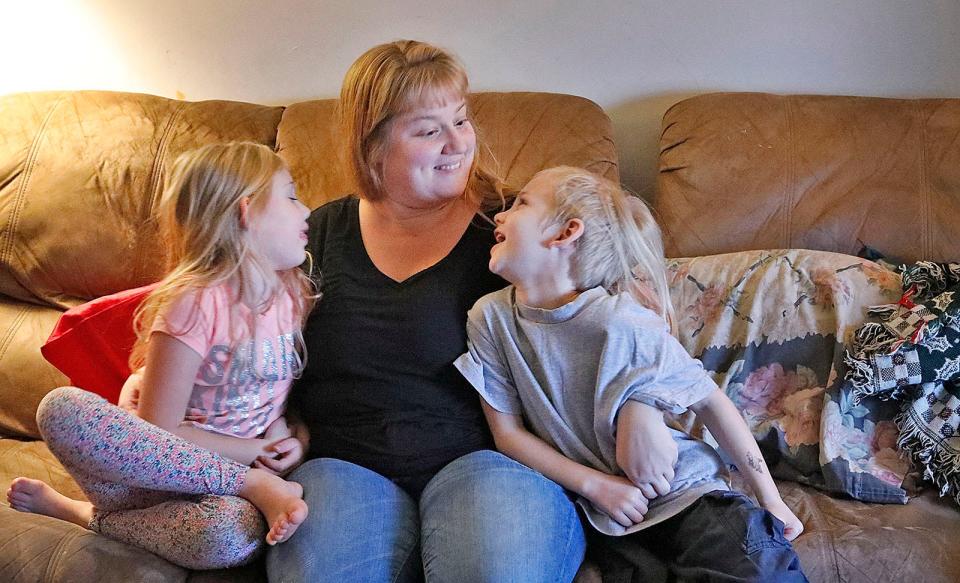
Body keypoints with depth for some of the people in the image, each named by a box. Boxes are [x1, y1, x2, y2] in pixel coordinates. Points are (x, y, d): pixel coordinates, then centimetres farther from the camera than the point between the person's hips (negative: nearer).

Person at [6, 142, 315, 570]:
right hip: (161, 471, -3)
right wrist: (256, 452, -12)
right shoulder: (195, 302, -14)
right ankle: (254, 487, -26)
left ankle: (86, 516, -7)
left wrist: (286, 433, -4)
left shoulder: (297, 295, 3)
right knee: (62, 407, -32)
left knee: (235, 533, -36)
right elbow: (159, 430, -14)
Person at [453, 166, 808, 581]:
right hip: (589, 500, 4)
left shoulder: (621, 324, -22)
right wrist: (597, 485, -14)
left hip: (679, 492, -4)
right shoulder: (490, 317, -9)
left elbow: (710, 402, -11)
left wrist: (771, 501, -5)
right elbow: (508, 432, -3)